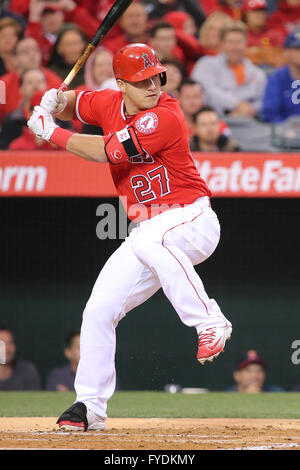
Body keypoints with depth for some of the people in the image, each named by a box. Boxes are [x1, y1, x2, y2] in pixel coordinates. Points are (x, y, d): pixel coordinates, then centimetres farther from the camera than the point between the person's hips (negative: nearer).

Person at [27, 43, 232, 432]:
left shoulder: (165, 117, -21)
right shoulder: (110, 104, 3)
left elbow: (104, 152, -22)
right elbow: (73, 105, 22)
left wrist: (51, 132, -13)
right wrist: (56, 102, -2)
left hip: (193, 220, -8)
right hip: (148, 231, 8)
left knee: (149, 241, -42)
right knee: (99, 310, 1)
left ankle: (210, 323, -34)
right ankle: (89, 406, 12)